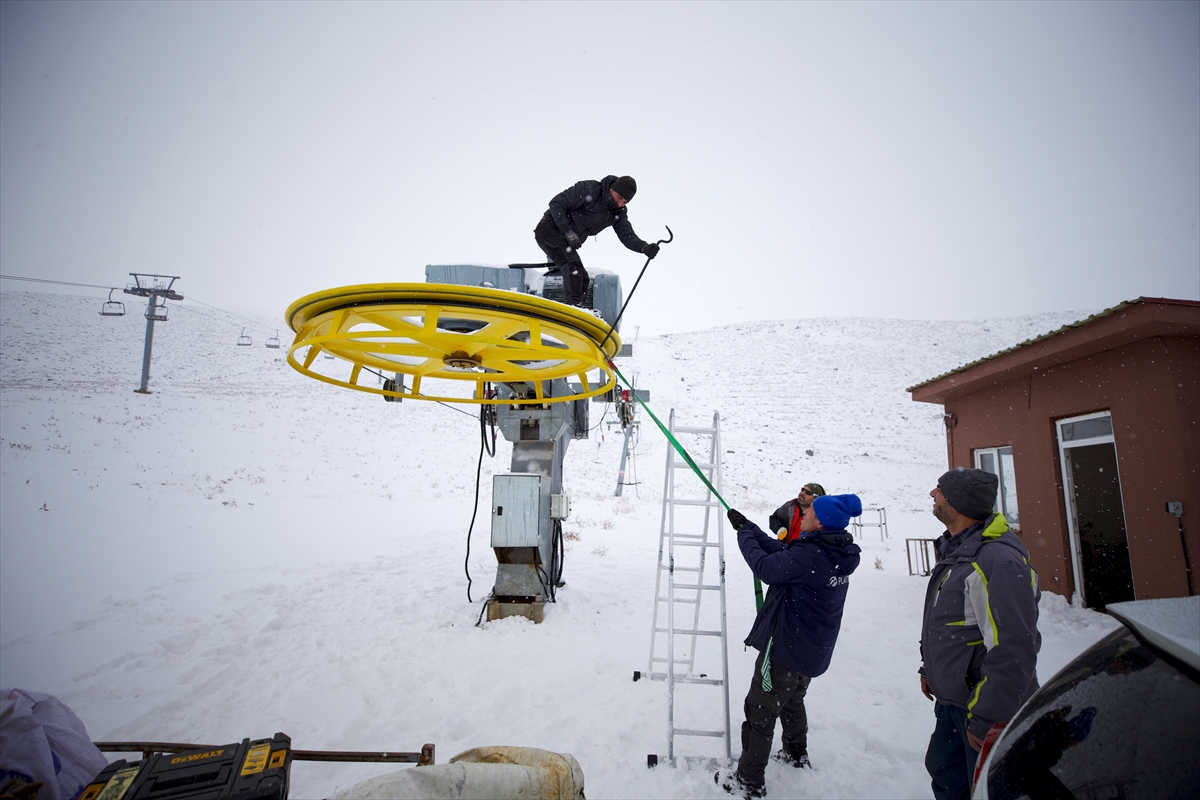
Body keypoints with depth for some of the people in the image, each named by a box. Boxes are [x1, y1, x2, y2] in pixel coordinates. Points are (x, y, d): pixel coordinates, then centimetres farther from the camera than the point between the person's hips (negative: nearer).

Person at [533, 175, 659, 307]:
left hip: (566, 241, 8)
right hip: (550, 230, -8)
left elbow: (627, 236, -8)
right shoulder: (590, 190, -19)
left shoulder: (618, 213, 2)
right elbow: (556, 203, -19)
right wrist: (568, 232, -24)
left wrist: (644, 247, -28)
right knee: (573, 266, -26)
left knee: (581, 277, 3)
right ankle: (574, 304, -32)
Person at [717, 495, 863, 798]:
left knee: (760, 711, 6)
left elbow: (766, 568, -20)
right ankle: (796, 755, 52)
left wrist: (745, 537, -5)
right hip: (813, 651, 9)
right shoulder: (837, 554, -1)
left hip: (785, 648, -9)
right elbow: (782, 551, 5)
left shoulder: (809, 555, -30)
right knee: (792, 701, 31)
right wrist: (748, 527, 6)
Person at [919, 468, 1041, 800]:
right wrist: (930, 671, 21)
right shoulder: (954, 550, 5)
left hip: (988, 707, -9)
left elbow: (1013, 650, -30)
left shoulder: (999, 561, -28)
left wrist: (986, 719, -25)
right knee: (944, 771, 21)